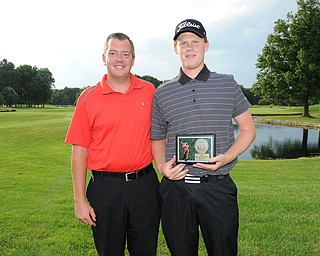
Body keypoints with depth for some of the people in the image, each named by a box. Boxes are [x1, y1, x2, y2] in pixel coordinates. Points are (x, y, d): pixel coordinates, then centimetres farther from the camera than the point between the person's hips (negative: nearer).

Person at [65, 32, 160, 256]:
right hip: (106, 187, -1)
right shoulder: (89, 97, -4)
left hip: (145, 185, 2)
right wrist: (80, 200, -5)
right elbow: (79, 150, -3)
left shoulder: (149, 91, 2)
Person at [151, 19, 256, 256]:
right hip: (176, 187, 1)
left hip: (218, 186, -1)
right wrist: (162, 166, -5)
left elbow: (248, 129, 8)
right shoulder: (162, 93, 6)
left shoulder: (228, 84, 4)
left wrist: (226, 158, -9)